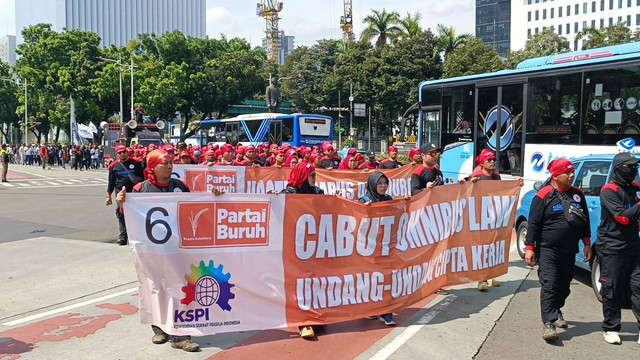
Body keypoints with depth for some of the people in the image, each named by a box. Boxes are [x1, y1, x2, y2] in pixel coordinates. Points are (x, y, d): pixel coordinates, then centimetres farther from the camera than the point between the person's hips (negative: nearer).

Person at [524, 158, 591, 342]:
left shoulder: (578, 194, 8)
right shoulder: (543, 195, -9)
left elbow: (585, 221, 16)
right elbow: (533, 223, -8)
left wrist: (587, 244, 13)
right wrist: (529, 247, -11)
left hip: (569, 251, 6)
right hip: (547, 250, -5)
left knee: (564, 285, 14)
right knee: (549, 285, -11)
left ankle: (556, 311, 35)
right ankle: (549, 322, -12)